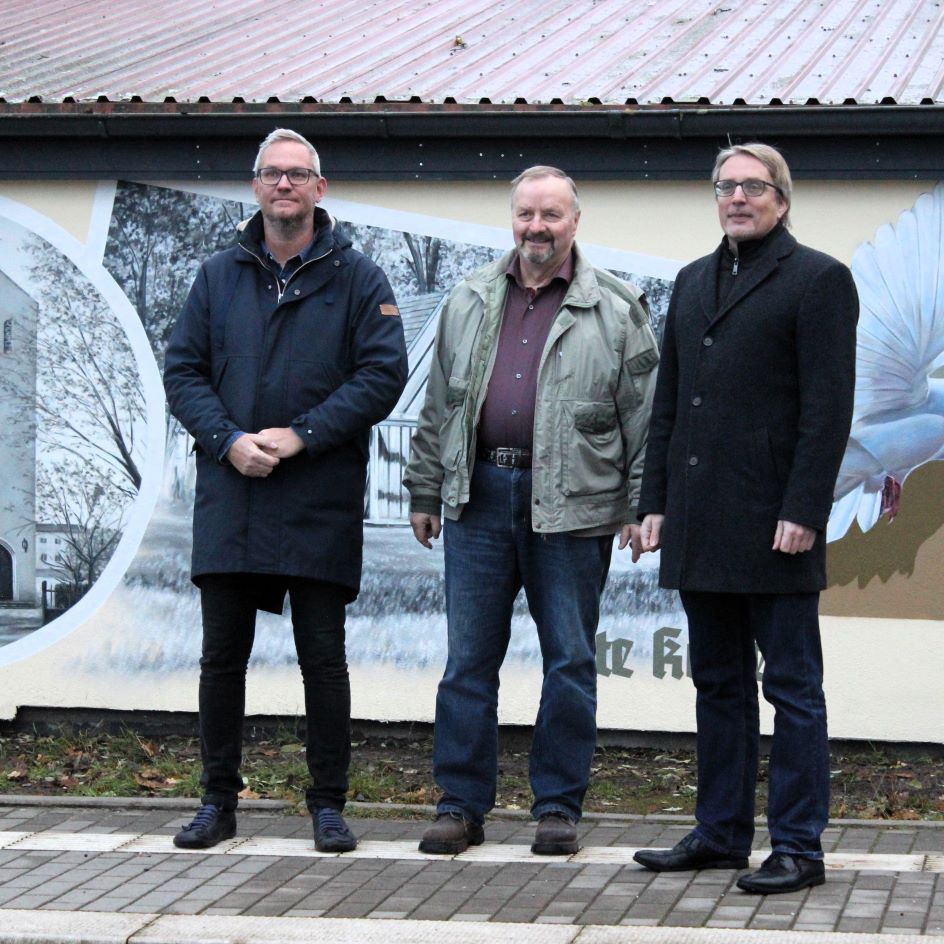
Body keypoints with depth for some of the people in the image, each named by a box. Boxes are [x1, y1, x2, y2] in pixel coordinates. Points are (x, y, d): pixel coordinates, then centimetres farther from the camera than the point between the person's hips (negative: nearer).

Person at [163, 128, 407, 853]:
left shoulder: (356, 278, 3)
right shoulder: (219, 276, 11)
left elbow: (384, 373, -5)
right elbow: (183, 371, 8)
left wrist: (301, 435, -13)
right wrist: (227, 440, -10)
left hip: (321, 503, -3)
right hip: (229, 498, 3)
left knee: (323, 658, 3)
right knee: (222, 656, 7)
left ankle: (329, 804, 12)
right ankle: (218, 801, 17)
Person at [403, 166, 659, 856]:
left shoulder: (616, 309, 2)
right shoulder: (469, 303, 14)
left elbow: (644, 414, 1)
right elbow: (439, 405, 17)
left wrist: (639, 505, -4)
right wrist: (425, 491, 14)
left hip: (572, 505, -3)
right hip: (481, 495, 3)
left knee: (569, 662, 3)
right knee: (468, 659, 4)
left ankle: (559, 806, 13)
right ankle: (462, 805, 12)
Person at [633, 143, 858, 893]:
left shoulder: (818, 280, -3)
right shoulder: (693, 282, 18)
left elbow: (828, 407, -10)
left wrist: (803, 512, -17)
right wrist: (657, 501, 11)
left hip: (773, 524, -7)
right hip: (702, 524, 7)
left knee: (792, 687, -1)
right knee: (718, 683, 12)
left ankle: (799, 847, 2)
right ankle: (721, 833, 20)